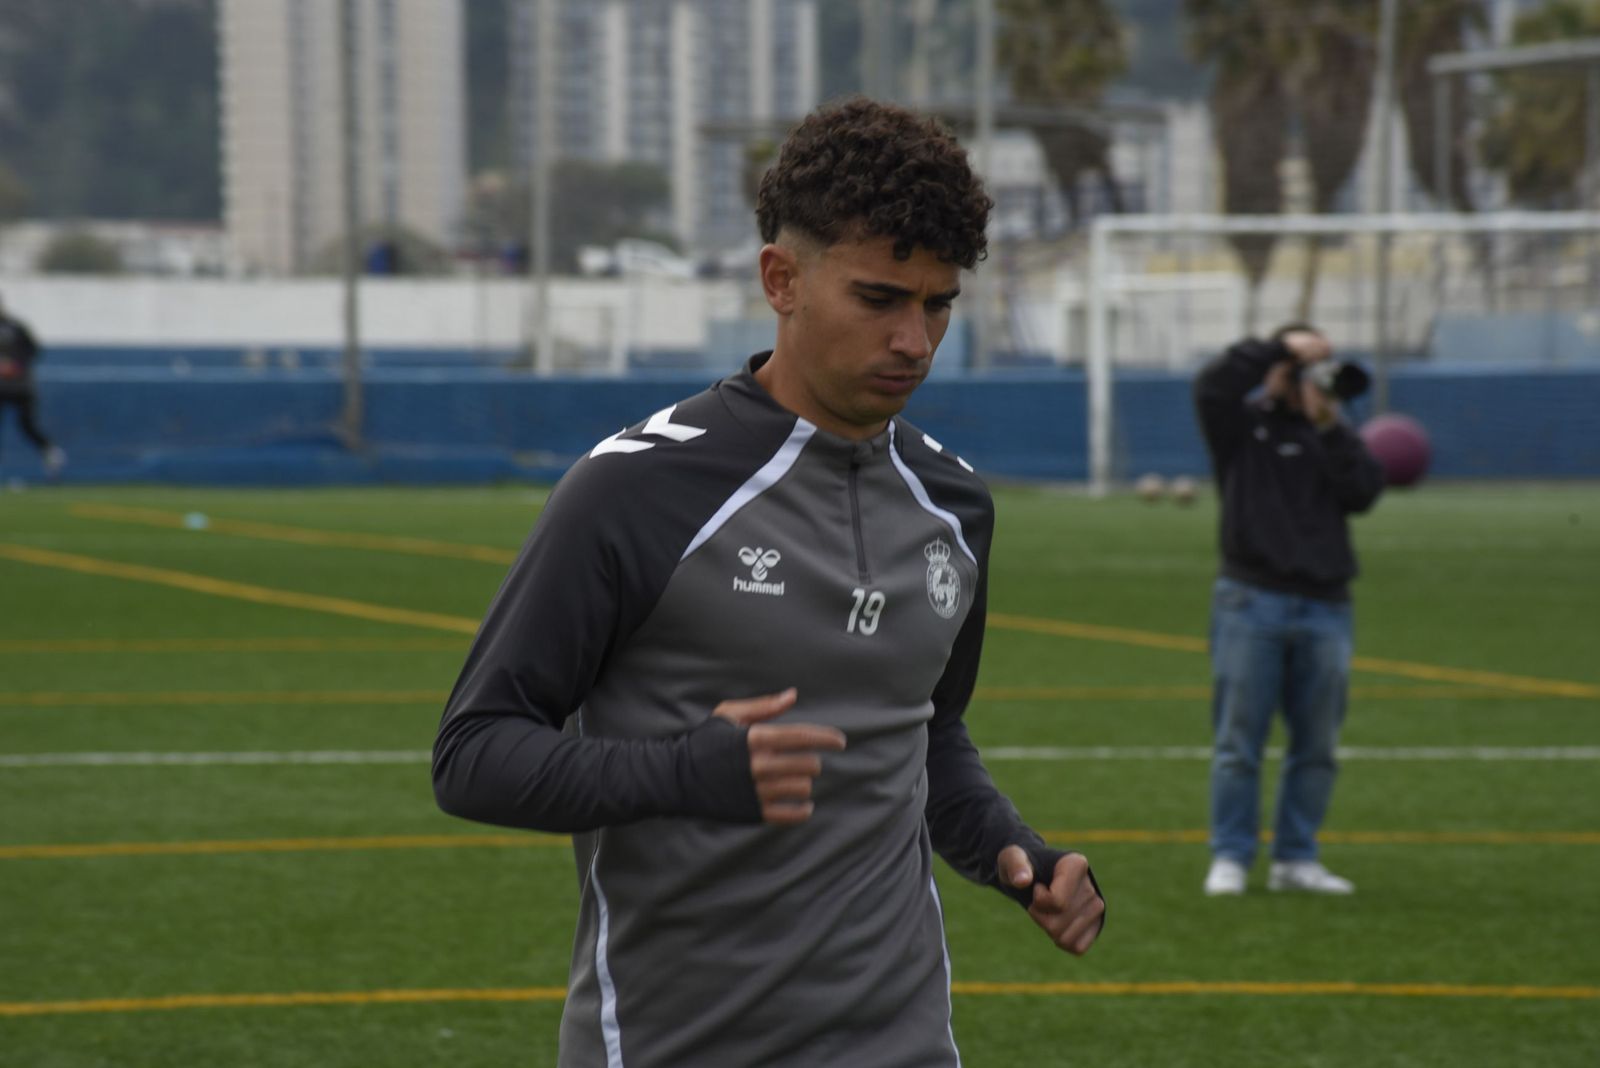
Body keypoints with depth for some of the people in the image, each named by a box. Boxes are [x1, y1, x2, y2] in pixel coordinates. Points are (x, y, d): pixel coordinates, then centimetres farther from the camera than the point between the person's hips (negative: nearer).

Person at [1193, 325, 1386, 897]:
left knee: (1317, 745, 6)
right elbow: (1212, 387, -16)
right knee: (1239, 742, -2)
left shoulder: (1331, 437, 14)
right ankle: (1230, 858, 3)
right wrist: (1280, 347, -15)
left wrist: (1330, 427, -11)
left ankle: (1296, 859, 14)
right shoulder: (1243, 424, 5)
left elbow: (1365, 491, -3)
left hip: (1325, 607, 4)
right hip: (1251, 604, -4)